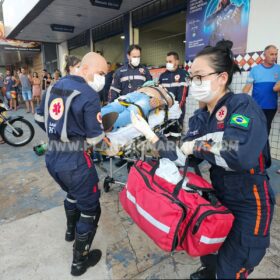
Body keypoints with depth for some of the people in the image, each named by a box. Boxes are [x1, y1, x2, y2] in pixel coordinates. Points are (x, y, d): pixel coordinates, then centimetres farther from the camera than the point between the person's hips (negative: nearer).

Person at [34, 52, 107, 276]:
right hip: (74, 160, -8)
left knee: (73, 193, 33)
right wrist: (104, 133, 7)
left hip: (51, 157, 9)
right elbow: (94, 138, -14)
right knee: (90, 207, 10)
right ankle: (80, 261, 24)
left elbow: (40, 118, 17)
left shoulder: (55, 86, 9)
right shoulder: (89, 95, -16)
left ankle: (71, 231, 55)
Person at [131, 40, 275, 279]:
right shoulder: (199, 118, -2)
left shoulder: (243, 105, -23)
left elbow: (241, 155, -42)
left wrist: (196, 146, -27)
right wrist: (148, 132, -12)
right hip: (217, 197, 7)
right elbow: (182, 158, -7)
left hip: (249, 206, -7)